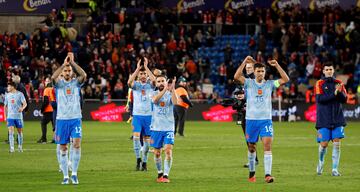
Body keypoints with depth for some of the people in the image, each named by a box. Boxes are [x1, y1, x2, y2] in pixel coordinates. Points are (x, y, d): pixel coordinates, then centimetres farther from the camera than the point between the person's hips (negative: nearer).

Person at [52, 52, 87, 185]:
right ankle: (65, 176, 10)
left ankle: (74, 174, -8)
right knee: (63, 148, 3)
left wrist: (72, 62, -16)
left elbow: (84, 75, -15)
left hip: (75, 119, 0)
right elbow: (53, 77, -19)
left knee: (77, 144, -16)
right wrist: (64, 64, -20)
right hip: (61, 119, 0)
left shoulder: (76, 82, 6)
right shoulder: (59, 83, 4)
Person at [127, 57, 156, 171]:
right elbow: (129, 82, -19)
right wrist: (138, 68, -20)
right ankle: (138, 159, -13)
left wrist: (146, 67, -16)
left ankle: (144, 162, 15)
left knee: (146, 139, 5)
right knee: (136, 136, -20)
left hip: (148, 115, 1)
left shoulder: (150, 85, 5)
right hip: (137, 115, -1)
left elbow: (154, 79, -19)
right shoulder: (136, 85, 4)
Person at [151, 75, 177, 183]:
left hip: (168, 128, -2)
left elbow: (175, 102, -22)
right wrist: (165, 89, -33)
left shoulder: (170, 94, 0)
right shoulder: (155, 93, 3)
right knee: (157, 153, 8)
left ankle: (166, 175, -13)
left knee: (168, 151, -15)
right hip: (156, 128, 2)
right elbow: (155, 100, -21)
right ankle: (160, 173, 26)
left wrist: (172, 88, -31)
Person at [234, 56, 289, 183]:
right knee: (252, 147, 9)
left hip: (266, 119, 0)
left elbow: (285, 79, -1)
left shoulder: (269, 84, 7)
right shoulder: (249, 83, 3)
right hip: (251, 119, 0)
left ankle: (267, 175, -20)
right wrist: (244, 63, -15)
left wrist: (277, 65, -6)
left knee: (268, 146, -14)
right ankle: (251, 173, 27)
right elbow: (237, 77, -13)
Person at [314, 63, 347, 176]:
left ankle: (335, 169, -3)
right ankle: (321, 162, 25)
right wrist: (334, 94, -23)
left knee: (336, 143, -6)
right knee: (324, 144, -4)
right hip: (324, 119, -2)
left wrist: (340, 92, -18)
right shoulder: (320, 84, 0)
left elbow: (344, 99, 2)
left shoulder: (338, 83, 8)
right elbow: (319, 99, -14)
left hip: (337, 119, 2)